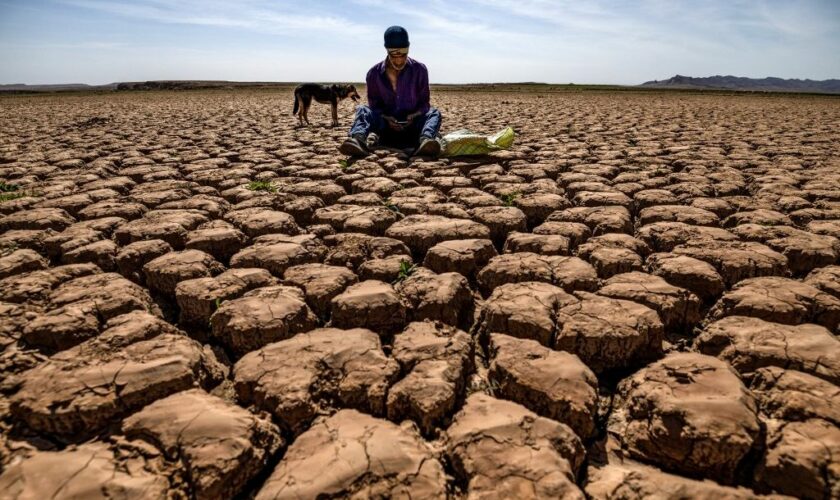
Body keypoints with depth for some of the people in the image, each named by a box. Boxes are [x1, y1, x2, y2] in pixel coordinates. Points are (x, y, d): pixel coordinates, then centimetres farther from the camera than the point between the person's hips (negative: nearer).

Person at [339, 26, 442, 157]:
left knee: (434, 113, -27)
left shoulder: (419, 70, -1)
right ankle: (359, 139, -57)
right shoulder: (374, 73, -1)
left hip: (412, 126, 0)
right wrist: (386, 118, -20)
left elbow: (424, 103, 2)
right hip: (385, 126, 0)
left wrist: (414, 116, -21)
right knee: (363, 110, -23)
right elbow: (374, 105, 2)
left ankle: (425, 140, -61)